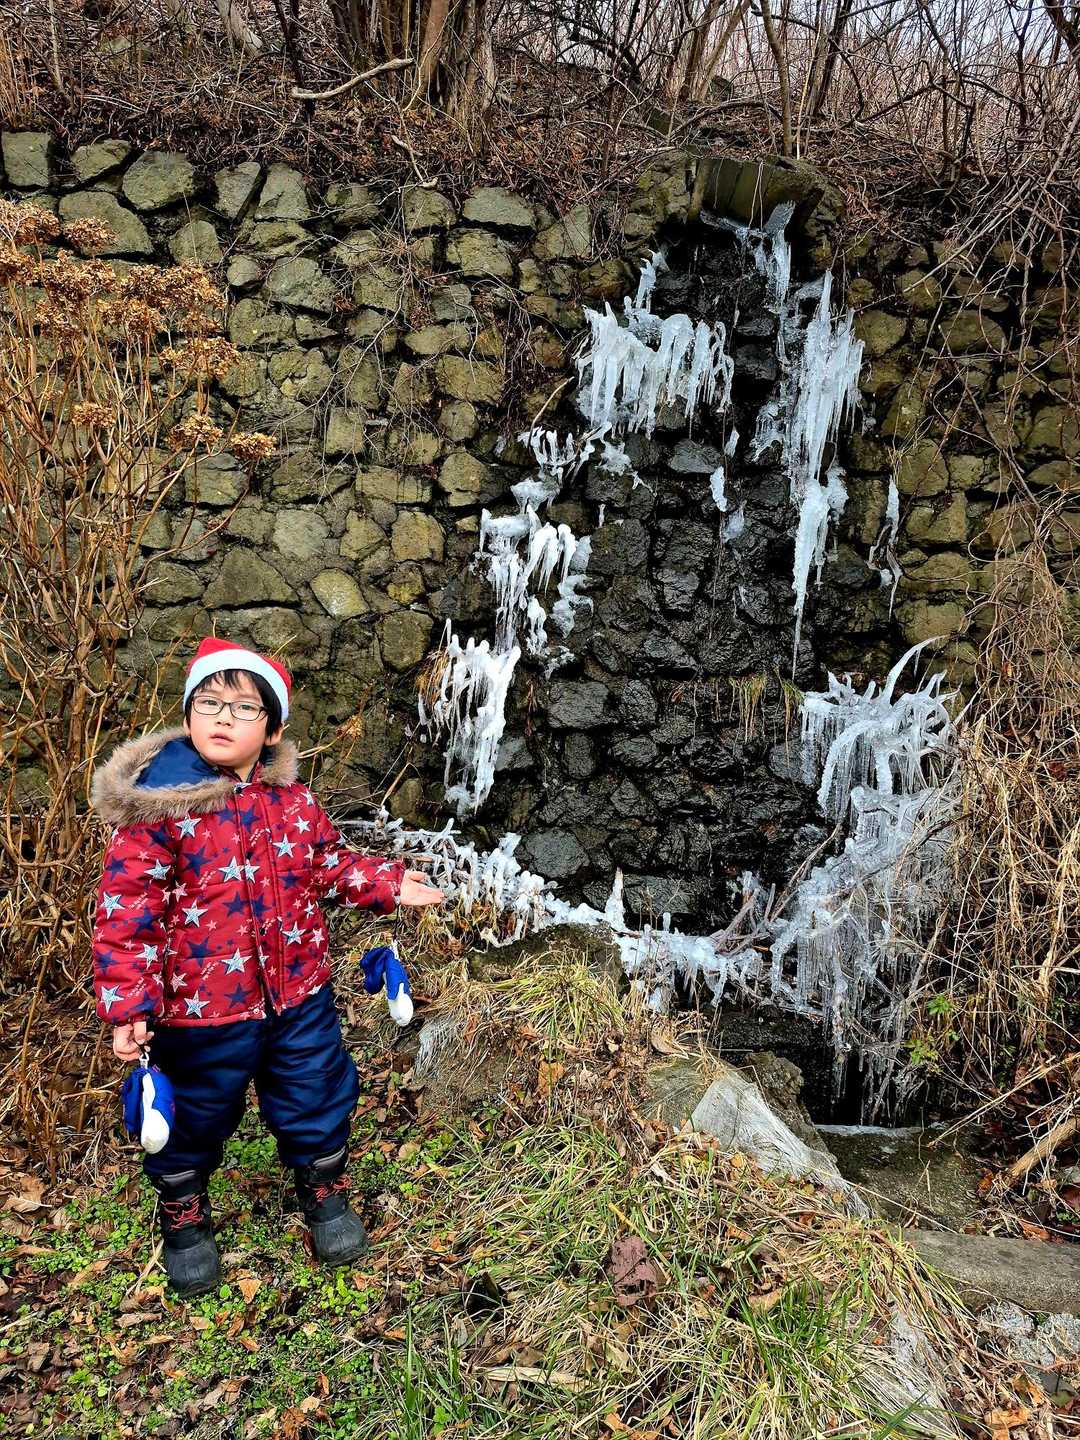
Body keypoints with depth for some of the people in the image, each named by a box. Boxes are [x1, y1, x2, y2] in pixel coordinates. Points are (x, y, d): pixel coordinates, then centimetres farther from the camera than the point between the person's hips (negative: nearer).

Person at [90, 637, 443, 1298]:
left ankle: (325, 1192, 46)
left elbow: (331, 865, 13)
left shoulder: (293, 801, -2)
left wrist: (389, 885, 1)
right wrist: (128, 1001, -21)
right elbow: (127, 908, -17)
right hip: (200, 1007, -3)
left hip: (298, 994, 3)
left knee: (318, 1099, 18)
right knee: (193, 1119, 18)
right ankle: (184, 1216, 46)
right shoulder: (157, 806, -17)